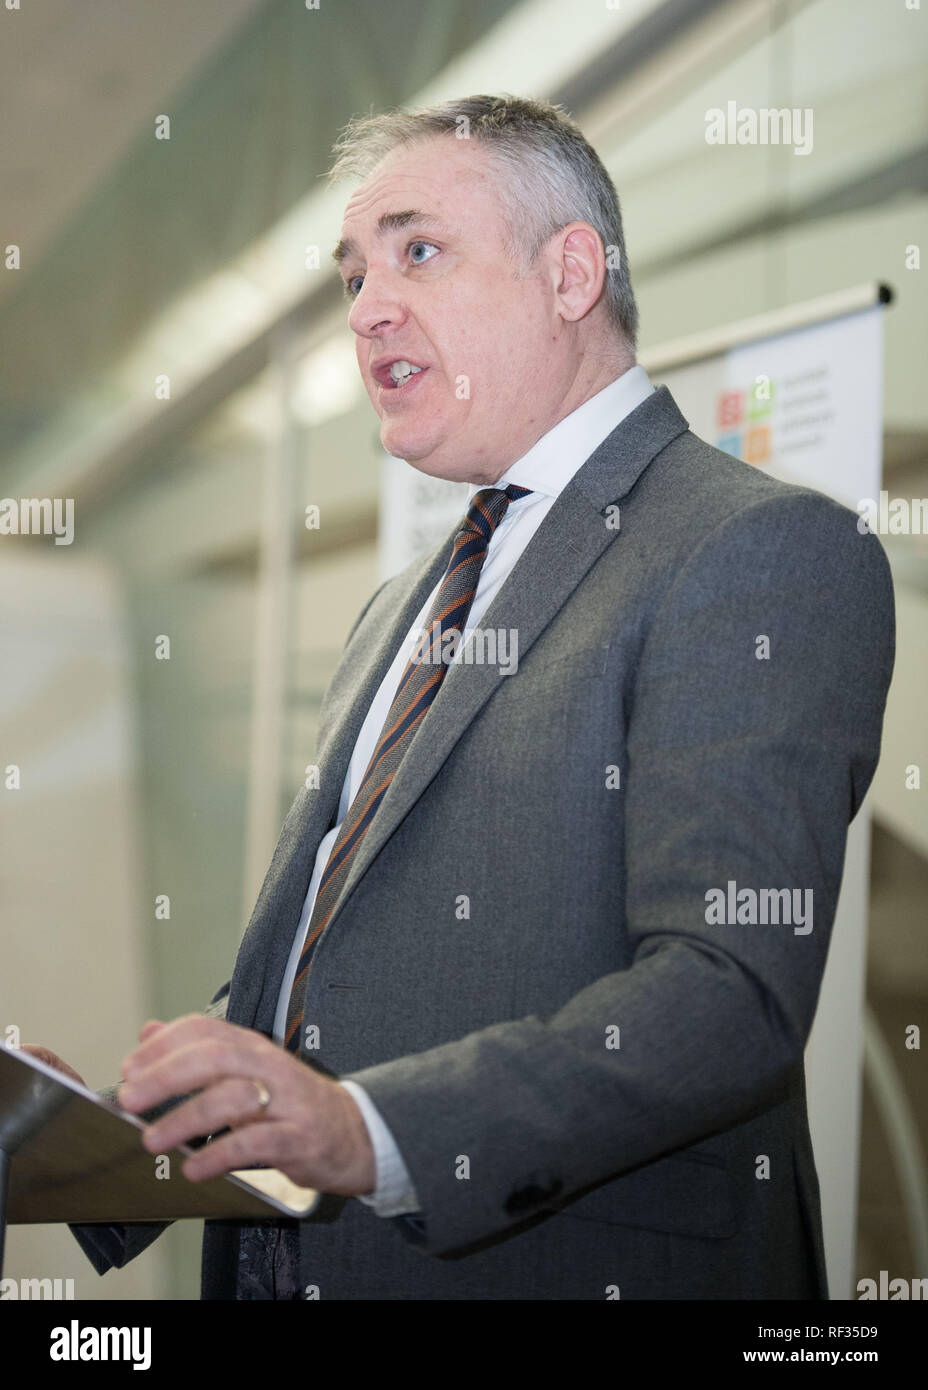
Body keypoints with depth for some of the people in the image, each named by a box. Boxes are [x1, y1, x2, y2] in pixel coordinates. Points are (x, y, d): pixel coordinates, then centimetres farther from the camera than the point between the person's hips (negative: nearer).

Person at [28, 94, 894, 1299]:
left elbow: (732, 994, -22)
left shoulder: (771, 555, -11)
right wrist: (121, 1128, -3)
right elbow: (304, 969, 14)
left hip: (574, 1262, -7)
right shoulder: (401, 613, 15)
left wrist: (370, 1132, -31)